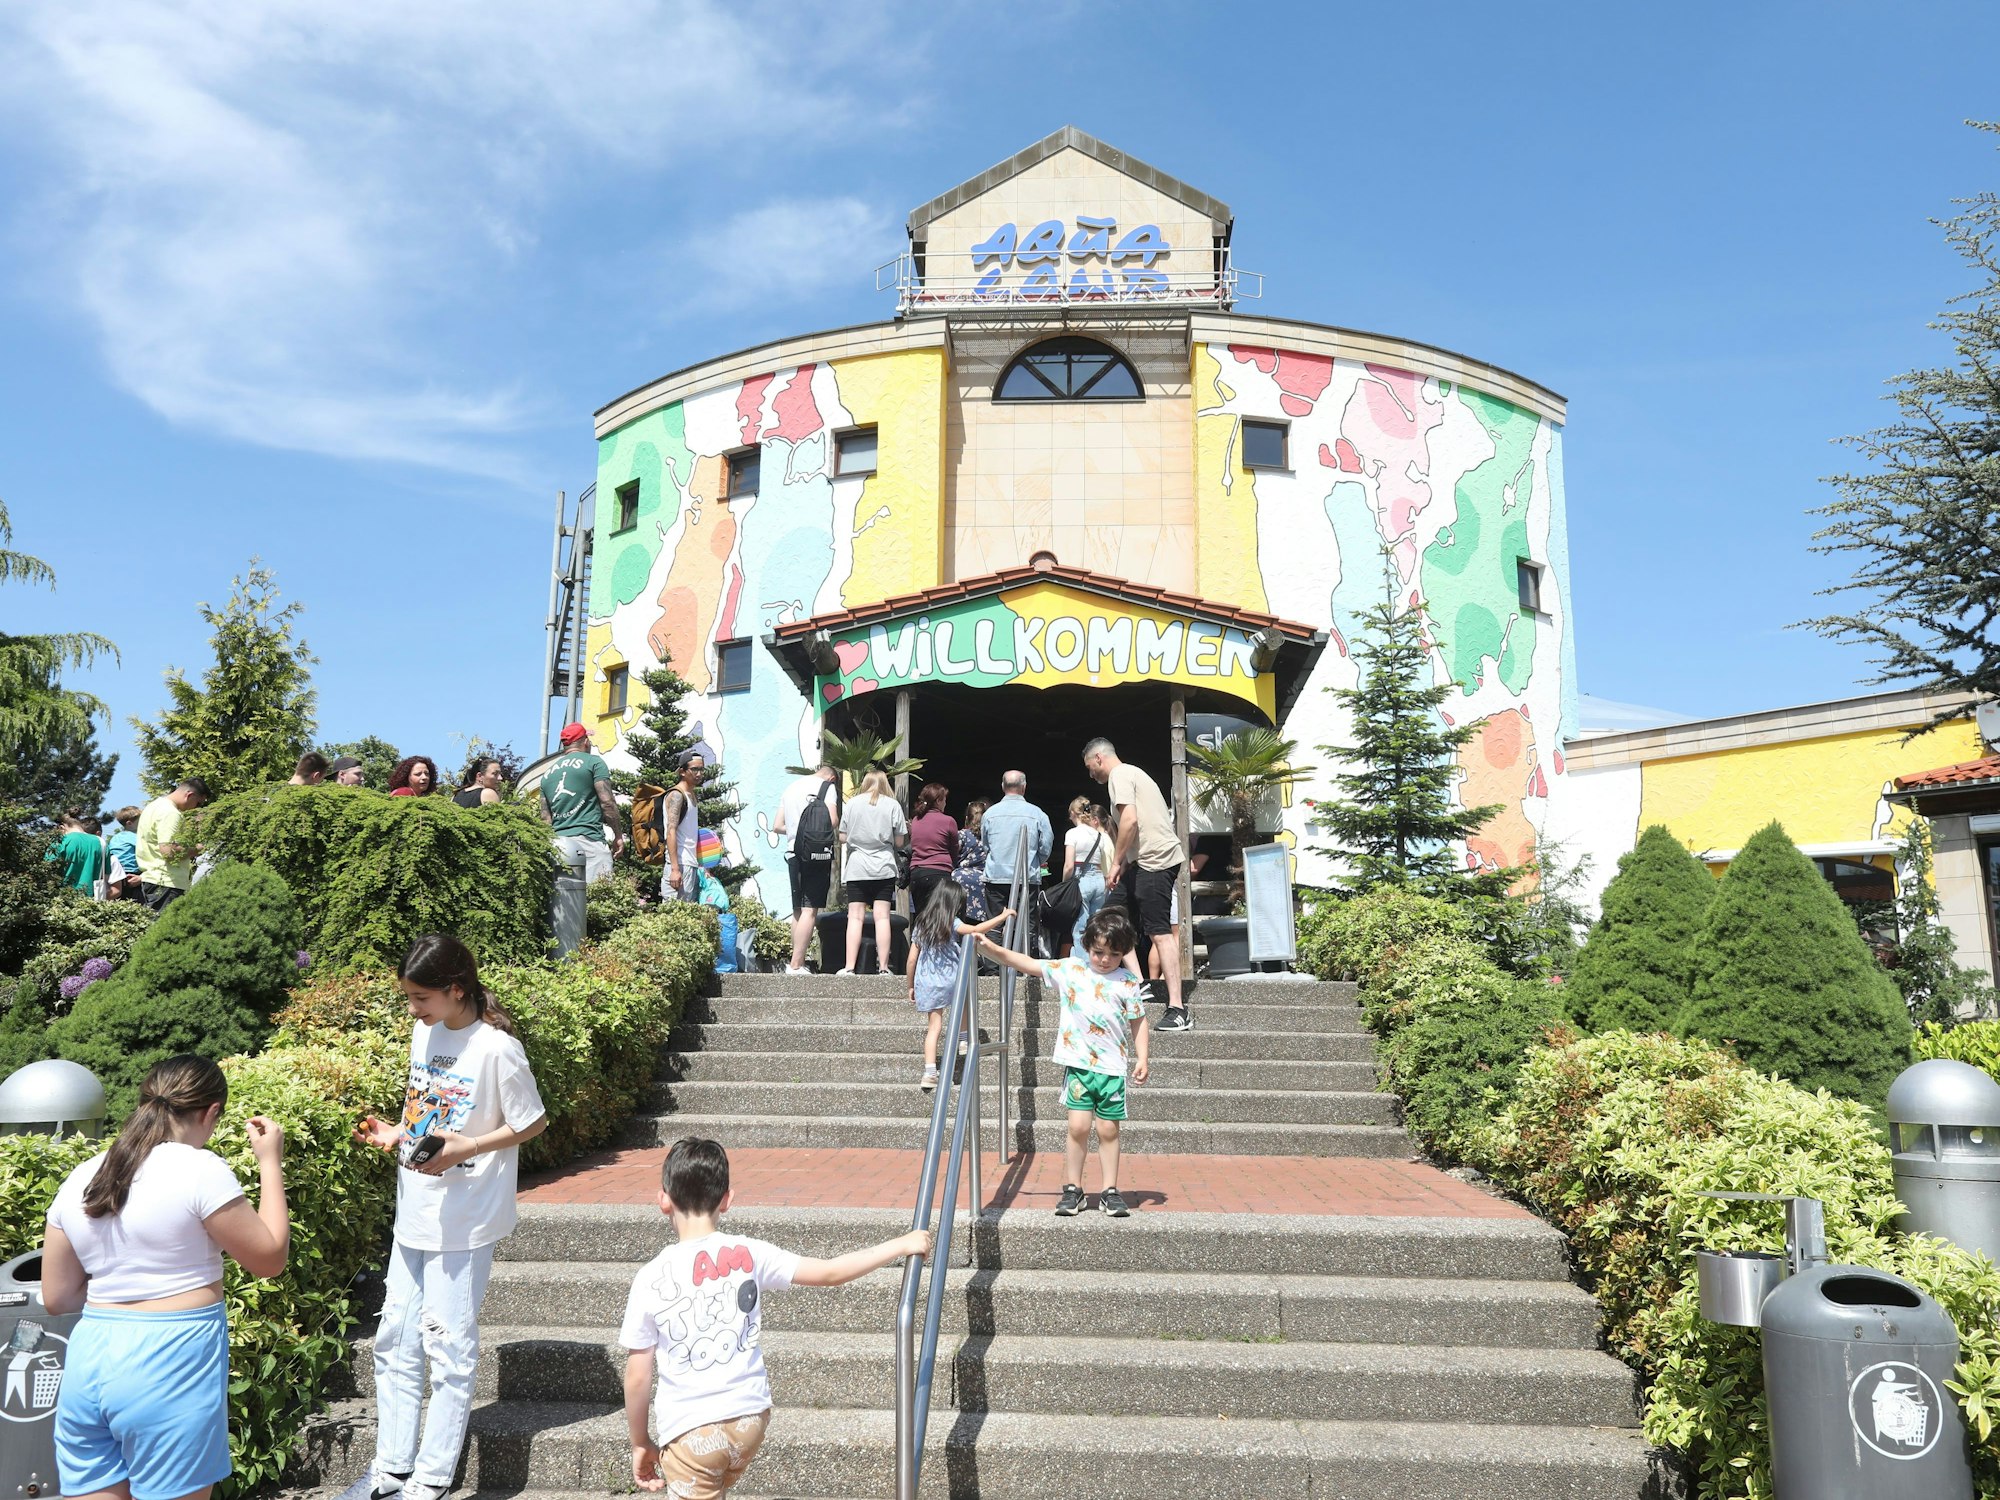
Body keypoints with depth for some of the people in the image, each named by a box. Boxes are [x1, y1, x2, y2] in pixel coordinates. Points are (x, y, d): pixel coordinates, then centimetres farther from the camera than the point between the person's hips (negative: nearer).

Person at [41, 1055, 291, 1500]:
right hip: (171, 1365, -6)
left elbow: (57, 1298, 13)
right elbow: (270, 1258, -4)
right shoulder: (199, 1170, -12)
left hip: (89, 1359, 6)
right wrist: (270, 1163, 2)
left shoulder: (80, 1179, 7)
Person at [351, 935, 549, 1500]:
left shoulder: (496, 1049, -19)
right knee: (394, 1342, 14)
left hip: (464, 1220, -7)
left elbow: (532, 1123, -11)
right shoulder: (423, 1033, 3)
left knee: (447, 1346, 4)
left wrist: (464, 1149, -20)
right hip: (414, 1213, 8)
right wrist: (395, 1133, -1)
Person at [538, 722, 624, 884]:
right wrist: (618, 836, 2)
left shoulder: (548, 773, 20)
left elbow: (545, 818, 18)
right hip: (588, 838, -6)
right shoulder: (593, 762, 2)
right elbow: (607, 802, -5)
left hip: (560, 843, 6)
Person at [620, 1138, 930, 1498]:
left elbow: (638, 1377, -5)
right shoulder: (750, 1255, -7)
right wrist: (901, 1244, 7)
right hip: (750, 1419, 4)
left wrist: (641, 1443, 10)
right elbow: (831, 1273, -3)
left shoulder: (652, 1278, -12)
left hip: (689, 1432, -4)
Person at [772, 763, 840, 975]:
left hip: (793, 853, 6)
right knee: (810, 911, -8)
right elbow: (833, 821, -12)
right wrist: (837, 830, 9)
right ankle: (795, 965, -14)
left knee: (798, 911, 13)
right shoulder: (828, 786, 1)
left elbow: (777, 826, 16)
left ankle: (796, 963, 14)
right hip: (818, 854, -6)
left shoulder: (791, 788, 19)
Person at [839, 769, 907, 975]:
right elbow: (899, 842, 2)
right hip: (884, 868, 0)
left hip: (856, 868, 1)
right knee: (882, 916, 0)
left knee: (855, 917, -1)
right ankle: (883, 967, -1)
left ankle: (850, 967, -6)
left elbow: (842, 836, 7)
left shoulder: (853, 803, 3)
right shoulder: (893, 805, 1)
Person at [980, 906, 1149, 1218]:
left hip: (1113, 1067, 0)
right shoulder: (1069, 970, 2)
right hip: (1078, 1064, 0)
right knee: (1078, 1127, -3)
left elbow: (1138, 1022, 6)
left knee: (1109, 1130, 7)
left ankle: (1110, 1191, 17)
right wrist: (993, 948, -4)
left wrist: (1142, 1059, -1)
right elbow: (1029, 964, 3)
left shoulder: (1128, 982, 1)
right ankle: (1072, 1190, 9)